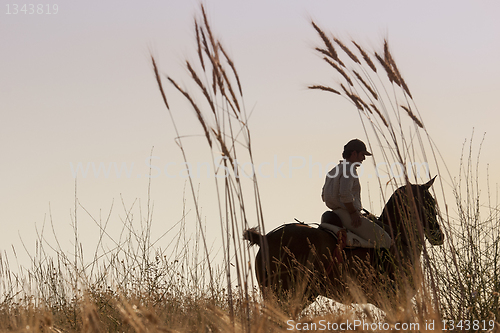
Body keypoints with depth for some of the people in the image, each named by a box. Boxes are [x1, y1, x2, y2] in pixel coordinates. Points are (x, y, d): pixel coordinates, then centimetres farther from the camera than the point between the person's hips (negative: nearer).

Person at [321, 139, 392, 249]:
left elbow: (324, 196, 23)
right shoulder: (349, 169, -14)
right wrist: (353, 213, -19)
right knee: (384, 241, -11)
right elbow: (345, 194, -28)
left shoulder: (333, 171, 18)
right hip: (347, 215, -11)